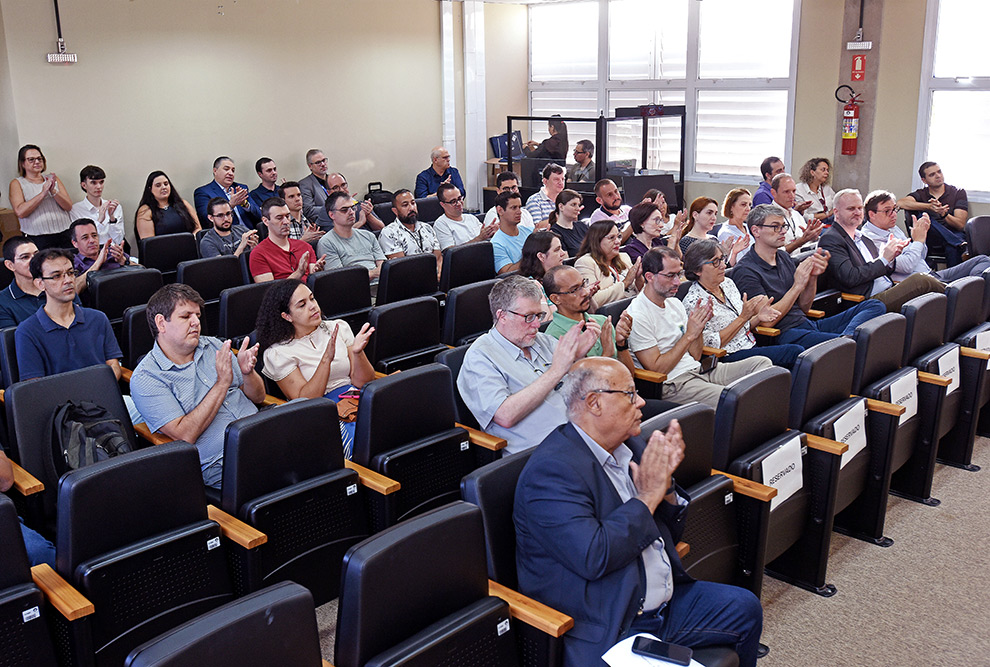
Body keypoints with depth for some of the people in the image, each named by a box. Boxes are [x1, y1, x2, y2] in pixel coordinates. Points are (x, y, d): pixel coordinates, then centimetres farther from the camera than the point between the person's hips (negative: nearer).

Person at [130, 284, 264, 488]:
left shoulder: (213, 346, 16)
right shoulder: (144, 379, -2)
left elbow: (258, 397, 17)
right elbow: (184, 435, -13)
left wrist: (248, 372, -6)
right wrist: (222, 383, -15)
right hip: (221, 462, -7)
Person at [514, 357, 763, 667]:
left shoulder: (629, 445, 8)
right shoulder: (551, 470, -20)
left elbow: (672, 531, 16)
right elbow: (593, 558, -28)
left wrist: (665, 484, -5)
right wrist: (647, 497, -18)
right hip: (608, 628, -9)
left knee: (745, 608, 9)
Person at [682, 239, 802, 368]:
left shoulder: (728, 283, 12)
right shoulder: (693, 302, -12)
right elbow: (713, 344, -16)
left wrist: (759, 318, 0)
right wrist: (743, 318, -18)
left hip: (751, 346, 8)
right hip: (730, 357, -8)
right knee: (795, 352, -22)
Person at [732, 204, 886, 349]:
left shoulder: (784, 257, 18)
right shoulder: (745, 271, -8)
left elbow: (804, 308, 18)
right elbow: (767, 320, -15)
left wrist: (813, 277, 0)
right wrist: (797, 286, -13)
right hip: (786, 334, -10)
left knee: (875, 306, -10)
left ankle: (845, 338, -30)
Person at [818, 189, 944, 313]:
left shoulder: (862, 236, 21)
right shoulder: (830, 240, -6)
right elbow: (850, 278, -18)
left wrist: (891, 255, 1)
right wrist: (883, 259, -12)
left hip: (888, 292, 9)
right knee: (922, 281, -21)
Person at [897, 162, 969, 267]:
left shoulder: (959, 192, 11)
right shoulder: (921, 194, 12)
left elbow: (960, 225, -1)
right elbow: (900, 203, -13)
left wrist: (944, 214, -21)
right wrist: (929, 207, -25)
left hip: (953, 235, -1)